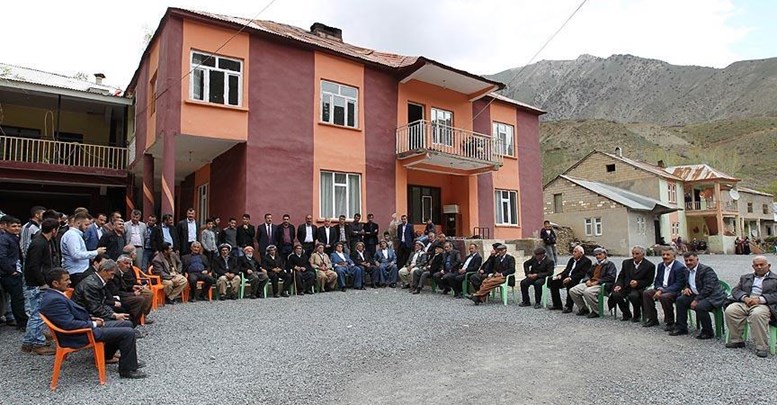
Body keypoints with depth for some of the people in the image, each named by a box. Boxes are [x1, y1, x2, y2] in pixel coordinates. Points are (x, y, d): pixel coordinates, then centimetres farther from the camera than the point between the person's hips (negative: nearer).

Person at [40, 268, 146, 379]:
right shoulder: (54, 300, -24)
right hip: (80, 336, -11)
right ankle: (127, 369, -4)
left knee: (127, 324, 13)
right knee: (128, 333, -17)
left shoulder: (54, 295, 9)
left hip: (86, 325, 11)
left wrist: (91, 318, 8)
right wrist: (93, 324, -14)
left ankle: (107, 356, 28)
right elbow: (69, 324, -27)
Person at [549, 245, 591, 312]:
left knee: (570, 284, -37)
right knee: (553, 281, -7)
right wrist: (560, 275, -2)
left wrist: (570, 278, -27)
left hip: (577, 280, -8)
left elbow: (582, 274, -17)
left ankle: (569, 306, -26)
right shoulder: (572, 259, 19)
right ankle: (557, 304, 0)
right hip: (567, 278, 8)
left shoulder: (586, 261, -6)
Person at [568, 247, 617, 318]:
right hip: (590, 283, 8)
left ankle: (596, 311, -18)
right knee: (572, 291, -12)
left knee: (588, 292, -38)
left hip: (602, 285, -7)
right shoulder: (594, 265, 28)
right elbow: (588, 274, 26)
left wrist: (597, 282, -15)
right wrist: (587, 280, 1)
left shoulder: (610, 264, 5)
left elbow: (610, 277, -9)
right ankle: (584, 309, 3)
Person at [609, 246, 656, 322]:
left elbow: (649, 281, -3)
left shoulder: (650, 265, 0)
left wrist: (637, 283, -19)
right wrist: (619, 285, -7)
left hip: (639, 288, -4)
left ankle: (637, 316, -5)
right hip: (626, 287, 4)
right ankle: (627, 314, 2)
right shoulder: (626, 262, 14)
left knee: (633, 296, -36)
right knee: (616, 294, -25)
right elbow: (621, 276, 13)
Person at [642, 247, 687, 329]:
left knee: (664, 297, -35)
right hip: (661, 289, 8)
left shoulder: (680, 267, -13)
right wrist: (659, 289, -8)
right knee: (646, 293, -12)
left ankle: (670, 322, -16)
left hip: (675, 291, -8)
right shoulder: (660, 265, 11)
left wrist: (663, 291, -25)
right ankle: (652, 319, -2)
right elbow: (657, 280, 16)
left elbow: (679, 285, -19)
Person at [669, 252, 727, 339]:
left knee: (700, 306, -33)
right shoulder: (688, 271, 10)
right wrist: (686, 288, 0)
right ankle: (681, 328, 6)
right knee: (680, 300, -2)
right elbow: (687, 283, 25)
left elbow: (708, 288, -24)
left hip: (713, 297, -9)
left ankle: (708, 332, -11)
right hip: (697, 295, 9)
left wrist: (696, 300, -26)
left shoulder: (706, 270, -16)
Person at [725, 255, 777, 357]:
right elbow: (735, 290, 15)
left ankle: (762, 347, -28)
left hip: (763, 304, -4)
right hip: (744, 303, 4)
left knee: (757, 314, -38)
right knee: (729, 310, -26)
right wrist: (745, 298, -7)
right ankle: (736, 340, -11)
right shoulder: (745, 277, 26)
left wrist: (759, 299, -16)